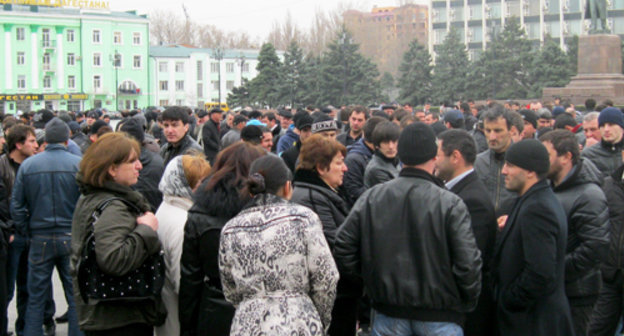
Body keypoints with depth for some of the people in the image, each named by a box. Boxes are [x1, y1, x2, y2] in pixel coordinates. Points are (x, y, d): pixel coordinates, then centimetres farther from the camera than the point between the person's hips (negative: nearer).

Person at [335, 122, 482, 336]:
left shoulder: (371, 198, -4)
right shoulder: (450, 204, -13)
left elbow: (342, 249, -1)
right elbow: (468, 264, -17)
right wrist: (467, 303, 0)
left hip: (388, 314, 3)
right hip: (439, 317, -2)